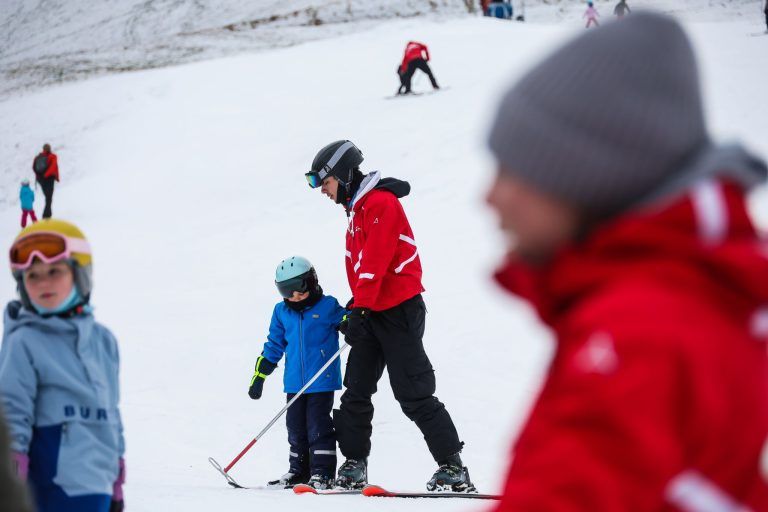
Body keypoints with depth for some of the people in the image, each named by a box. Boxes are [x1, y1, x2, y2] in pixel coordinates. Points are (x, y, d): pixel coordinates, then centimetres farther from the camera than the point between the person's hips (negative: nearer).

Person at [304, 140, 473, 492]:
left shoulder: (381, 203, -13)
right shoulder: (356, 209, 18)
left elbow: (375, 262, -21)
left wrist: (360, 307, -24)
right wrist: (356, 310, 19)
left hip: (398, 311, -10)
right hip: (371, 314, 10)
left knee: (414, 396, -9)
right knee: (356, 393, 6)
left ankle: (453, 468, -5)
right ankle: (354, 466, 10)